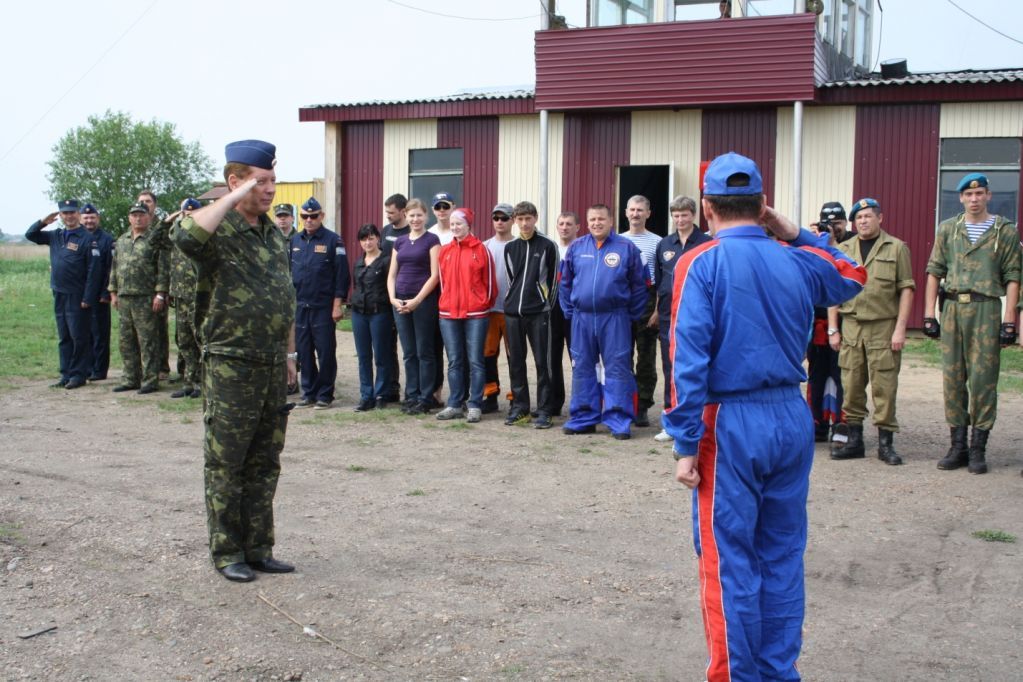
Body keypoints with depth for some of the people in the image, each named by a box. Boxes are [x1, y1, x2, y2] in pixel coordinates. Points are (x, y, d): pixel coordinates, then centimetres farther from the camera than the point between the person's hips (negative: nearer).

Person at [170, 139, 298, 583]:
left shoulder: (274, 235, 12)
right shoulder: (217, 232, -10)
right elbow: (186, 236, -36)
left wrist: (289, 353, 17)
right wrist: (233, 198, -26)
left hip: (272, 365, 7)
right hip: (230, 366, -7)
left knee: (265, 464, 13)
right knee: (226, 464, 4)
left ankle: (258, 548, 23)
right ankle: (226, 552, 15)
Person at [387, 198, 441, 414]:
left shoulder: (431, 240, -1)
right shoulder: (400, 242, 14)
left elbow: (435, 275, -8)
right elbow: (392, 274, 15)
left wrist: (417, 300, -13)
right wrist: (393, 298, -1)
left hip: (423, 301, -5)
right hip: (401, 302, 5)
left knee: (424, 352, -1)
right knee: (409, 353, 9)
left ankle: (425, 399, 4)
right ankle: (411, 396, 15)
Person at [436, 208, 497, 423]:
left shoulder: (481, 250, -3)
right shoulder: (445, 251, 9)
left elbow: (489, 281, 2)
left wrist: (485, 304, 7)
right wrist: (448, 302, 15)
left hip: (476, 314, -4)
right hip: (448, 313, 4)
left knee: (475, 361, 0)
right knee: (454, 361, 8)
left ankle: (475, 405, 7)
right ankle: (455, 404, 15)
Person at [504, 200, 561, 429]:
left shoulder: (547, 246, -1)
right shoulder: (510, 248, 10)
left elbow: (553, 279, 1)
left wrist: (547, 306, 2)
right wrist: (515, 301, 12)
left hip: (538, 313, -4)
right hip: (512, 312, 4)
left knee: (542, 362, -3)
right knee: (515, 361, 8)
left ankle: (544, 410, 2)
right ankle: (519, 406, 18)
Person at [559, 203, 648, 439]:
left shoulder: (626, 248, 0)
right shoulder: (576, 247, 8)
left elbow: (639, 285, 3)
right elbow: (565, 282, 14)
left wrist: (633, 315, 1)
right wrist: (569, 311, 10)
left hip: (614, 318, -3)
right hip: (582, 318, 3)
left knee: (617, 368, -2)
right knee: (582, 368, 9)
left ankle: (619, 421, 3)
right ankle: (583, 418, 19)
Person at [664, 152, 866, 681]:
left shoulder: (702, 264, -8)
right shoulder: (798, 264, 4)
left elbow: (688, 359, -14)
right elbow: (852, 277, 28)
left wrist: (686, 446, -10)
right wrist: (792, 233, 19)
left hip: (732, 425, -5)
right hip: (793, 420, 5)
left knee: (730, 562, 4)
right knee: (783, 557, 14)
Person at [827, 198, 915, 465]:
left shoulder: (897, 248, 2)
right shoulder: (843, 250, 12)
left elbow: (906, 290, -1)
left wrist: (900, 329, -8)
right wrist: (833, 329, 6)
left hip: (883, 327, -3)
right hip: (851, 326, 3)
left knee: (884, 386, -2)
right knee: (852, 385, 5)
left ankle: (885, 443, 7)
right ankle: (854, 440, 15)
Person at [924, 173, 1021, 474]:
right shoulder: (948, 229, 11)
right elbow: (934, 272, 10)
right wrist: (929, 314, 3)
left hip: (986, 308, -3)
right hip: (952, 307, 3)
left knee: (983, 378, -3)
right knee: (952, 378, 5)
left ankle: (978, 449, 5)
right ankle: (958, 446, 14)